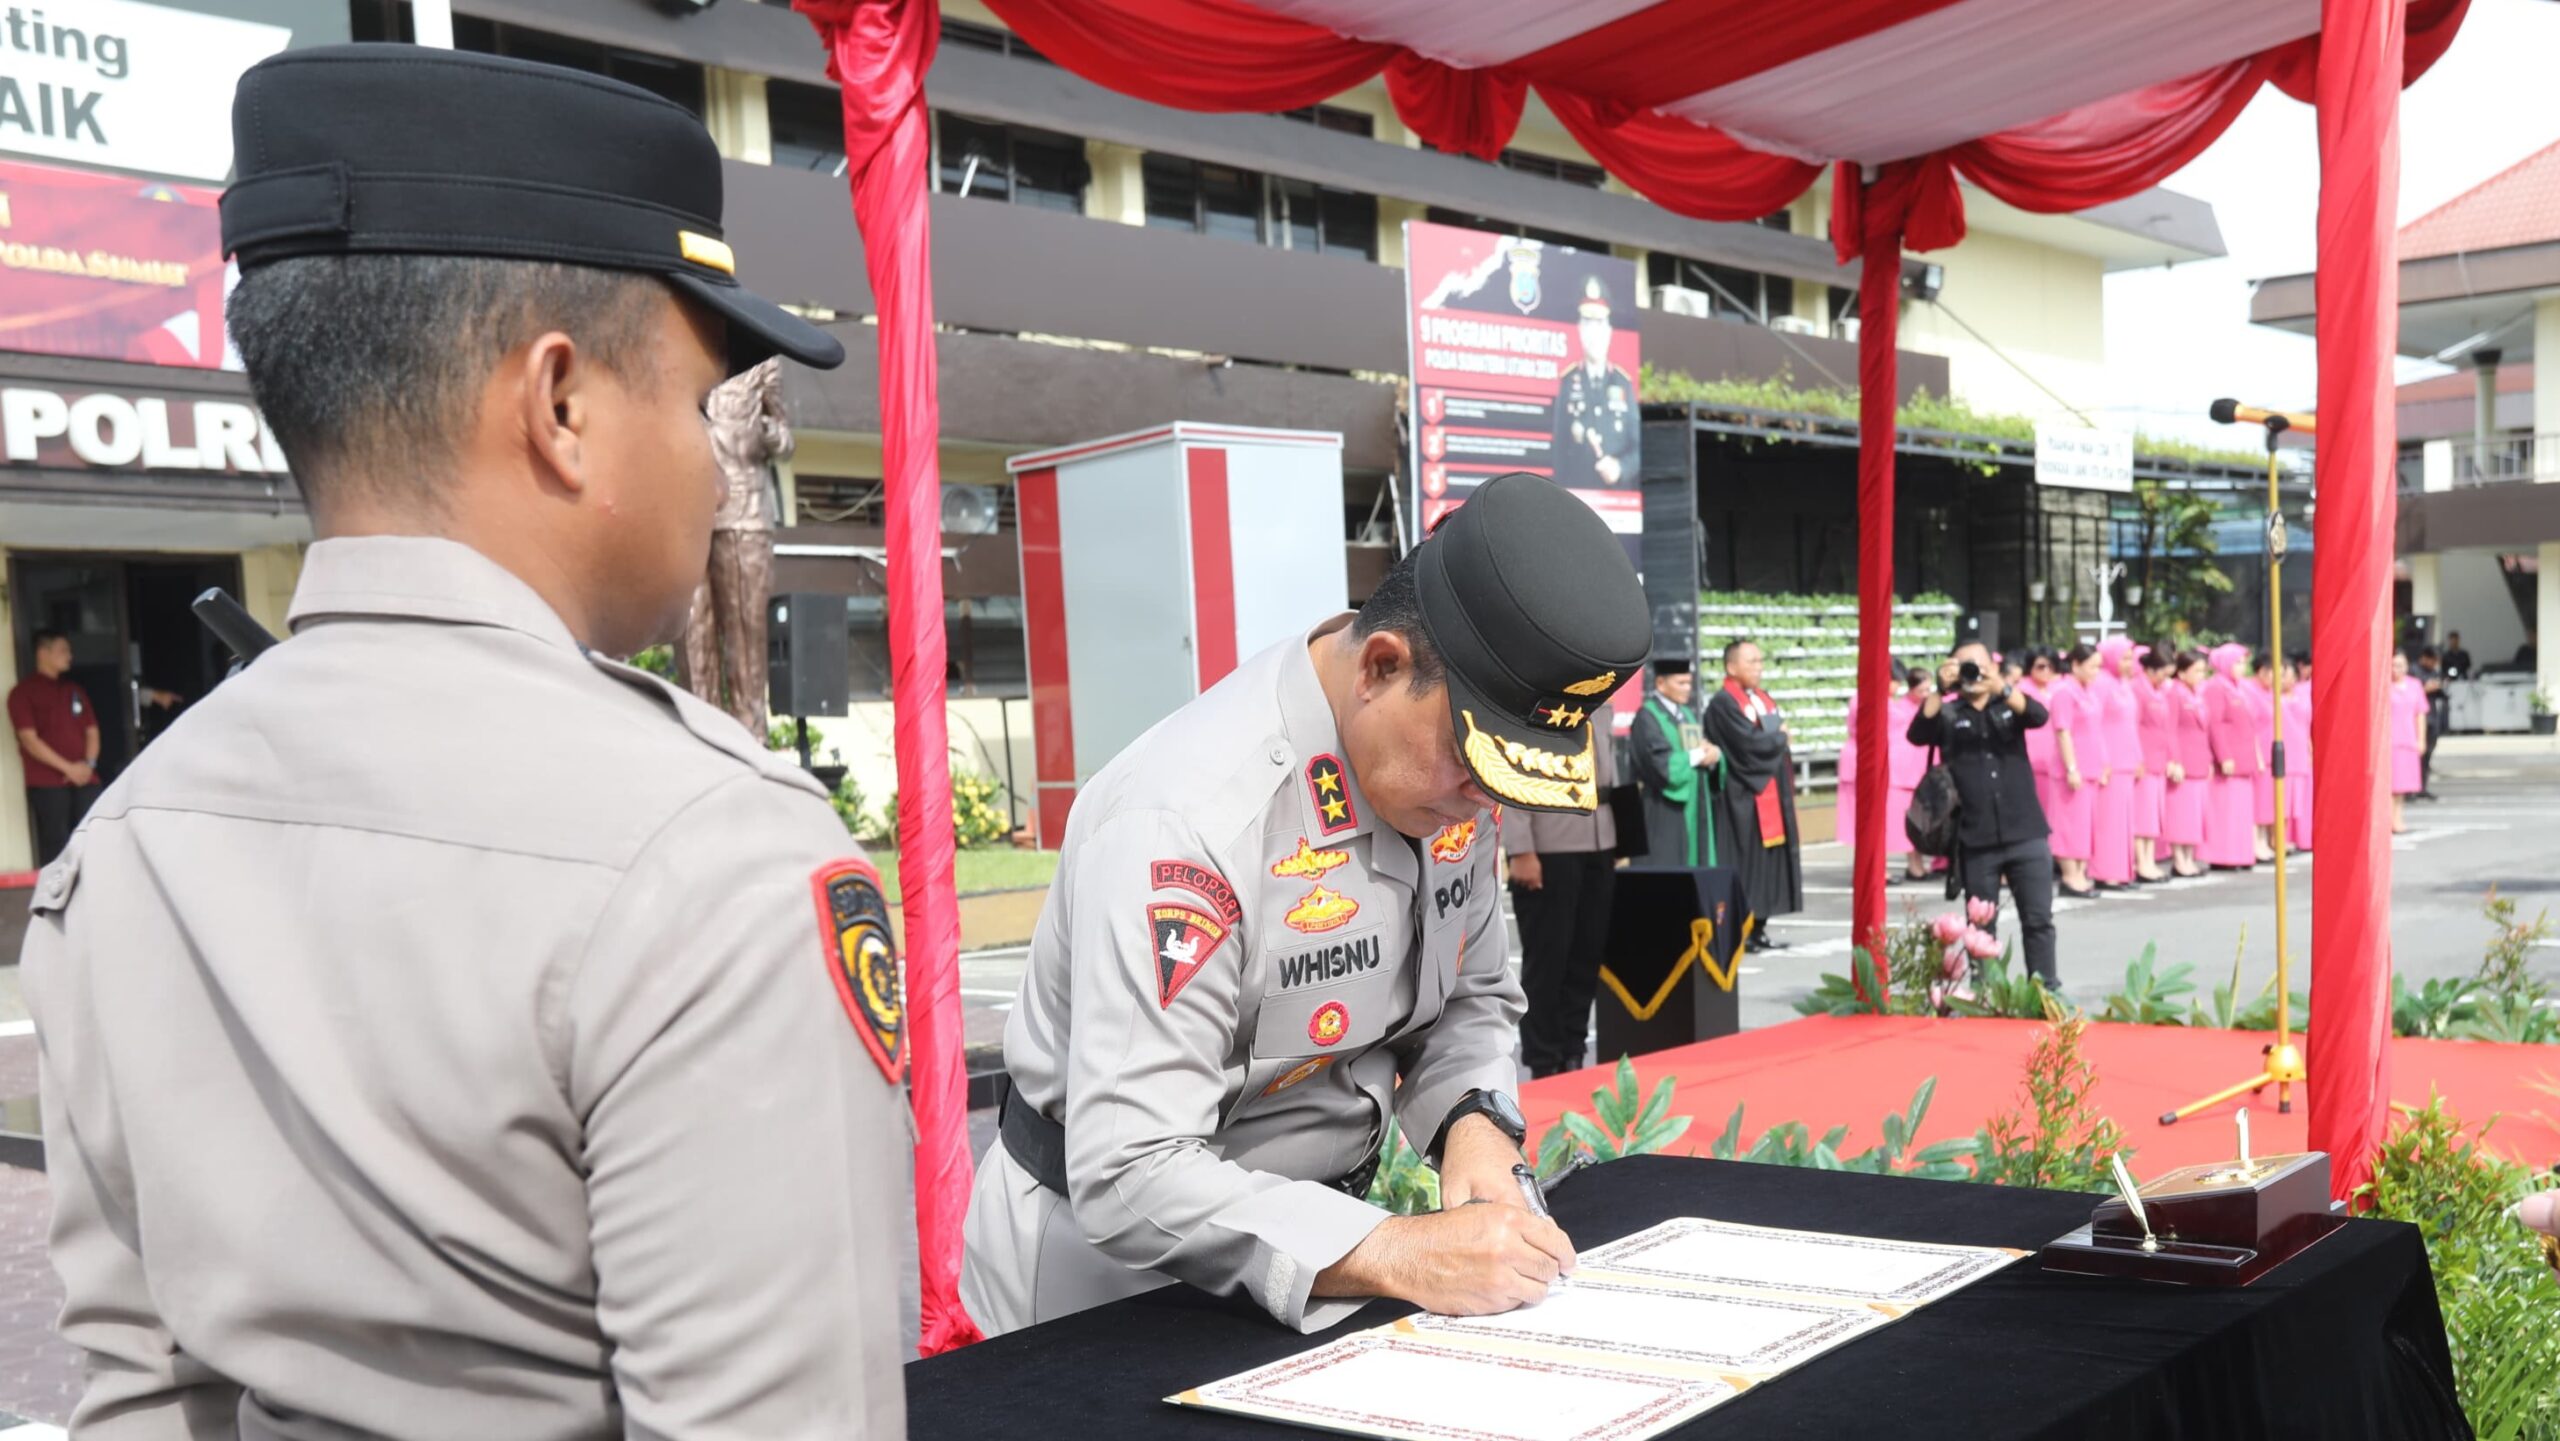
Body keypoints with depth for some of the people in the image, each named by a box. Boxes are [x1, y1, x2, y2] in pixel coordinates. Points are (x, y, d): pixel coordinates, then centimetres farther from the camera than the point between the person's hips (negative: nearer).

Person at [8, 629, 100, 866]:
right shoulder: (24, 692, 0)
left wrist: (88, 763, -2)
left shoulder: (75, 690, 19)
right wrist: (67, 767, -14)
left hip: (84, 780, 5)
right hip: (47, 784, -5)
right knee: (56, 847, -8)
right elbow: (29, 739, -8)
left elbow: (91, 731, 17)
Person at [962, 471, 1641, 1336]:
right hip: (1109, 1250, -6)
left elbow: (1472, 995, 12)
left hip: (1314, 1228, 6)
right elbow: (1131, 1179, -29)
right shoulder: (1188, 820, -27)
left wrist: (1475, 1122, -8)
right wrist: (1397, 1256, -34)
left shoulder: (1455, 748, -3)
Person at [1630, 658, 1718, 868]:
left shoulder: (1688, 714, 17)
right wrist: (1697, 756, -8)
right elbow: (1662, 764, -18)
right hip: (1665, 812, -8)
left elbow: (1706, 750, 15)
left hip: (1694, 805, 8)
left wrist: (1714, 754, -9)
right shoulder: (1648, 716, -9)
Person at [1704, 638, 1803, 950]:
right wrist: (1780, 737, -5)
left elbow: (1781, 739, 17)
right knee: (1745, 864, -7)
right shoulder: (1723, 703, -12)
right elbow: (1749, 743, -21)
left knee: (1769, 862, 8)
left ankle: (1759, 929, 13)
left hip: (1772, 792, 9)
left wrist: (1776, 740, -5)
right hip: (1743, 798, -9)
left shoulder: (1763, 700, 16)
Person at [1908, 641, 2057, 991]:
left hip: (2026, 835, 1)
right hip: (1976, 841, -1)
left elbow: (2039, 716, -10)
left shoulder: (2010, 703, 11)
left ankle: (2047, 989, 11)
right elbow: (1918, 735, -11)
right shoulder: (1947, 713, 7)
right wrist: (1939, 690, -21)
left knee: (2038, 919, 3)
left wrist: (2001, 687, -25)